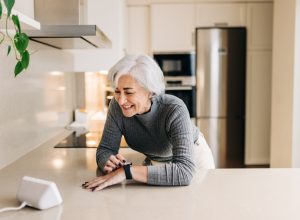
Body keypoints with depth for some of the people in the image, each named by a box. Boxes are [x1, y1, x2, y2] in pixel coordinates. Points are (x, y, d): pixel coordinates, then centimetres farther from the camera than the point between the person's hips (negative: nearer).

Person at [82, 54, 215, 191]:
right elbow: (105, 149, -15)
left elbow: (184, 171, -43)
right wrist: (110, 163, -38)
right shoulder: (117, 106, -24)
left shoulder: (175, 110, -34)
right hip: (155, 163, 1)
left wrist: (127, 171, -48)